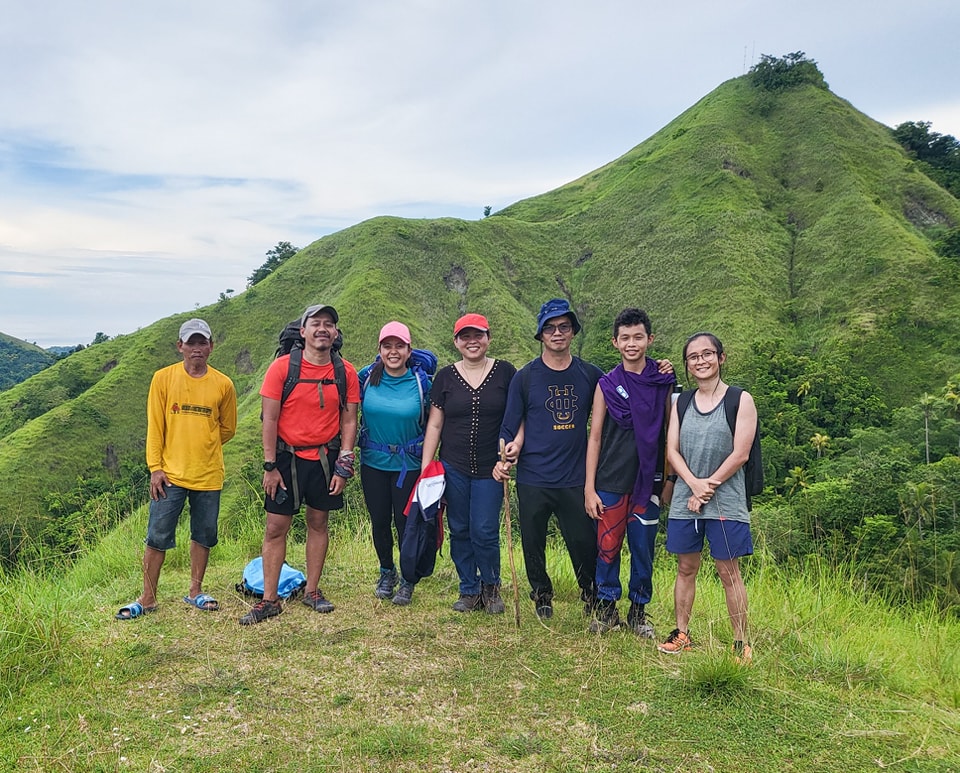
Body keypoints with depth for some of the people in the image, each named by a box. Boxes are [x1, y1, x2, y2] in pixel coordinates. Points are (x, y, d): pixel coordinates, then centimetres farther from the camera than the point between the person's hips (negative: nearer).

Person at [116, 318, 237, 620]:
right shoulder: (163, 378, -2)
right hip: (171, 473, -1)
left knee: (204, 536, 11)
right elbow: (155, 426, -2)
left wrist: (202, 448, 9)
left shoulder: (223, 385, 0)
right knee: (157, 537, 2)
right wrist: (155, 467, -6)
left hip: (208, 476, 2)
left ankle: (195, 592, 27)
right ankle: (147, 599, 16)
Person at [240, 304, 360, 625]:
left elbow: (349, 422, 2)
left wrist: (343, 467, -3)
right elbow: (269, 419, -7)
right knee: (276, 528, 1)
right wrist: (270, 466, -9)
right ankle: (269, 600, 10)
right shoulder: (282, 367, -8)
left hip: (325, 458, 2)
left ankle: (312, 590, 25)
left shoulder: (346, 372, -1)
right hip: (287, 457, -2)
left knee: (318, 523, 11)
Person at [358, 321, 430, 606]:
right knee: (379, 521, 12)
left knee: (405, 522, 3)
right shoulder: (367, 377, -4)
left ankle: (408, 580, 22)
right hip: (374, 462, 2)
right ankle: (387, 572, 34)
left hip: (408, 464, -2)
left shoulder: (420, 382, -7)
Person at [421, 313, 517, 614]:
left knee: (485, 532, -2)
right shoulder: (446, 377, 5)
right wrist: (425, 466, 2)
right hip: (453, 468, 2)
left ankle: (491, 587, 22)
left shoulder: (505, 372, 0)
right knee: (459, 530, 7)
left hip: (490, 468, -2)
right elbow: (434, 425, 7)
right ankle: (469, 590, 23)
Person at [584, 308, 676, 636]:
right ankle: (606, 607, 21)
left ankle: (638, 611, 23)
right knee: (607, 546, 4)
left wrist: (671, 480, 4)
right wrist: (589, 488, -2)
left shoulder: (664, 383, 3)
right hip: (610, 484, 0)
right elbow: (595, 437, 2)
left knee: (643, 549, 7)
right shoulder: (606, 385, 2)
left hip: (648, 482, 0)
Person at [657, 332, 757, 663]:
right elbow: (672, 451, 4)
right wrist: (694, 484, -12)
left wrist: (708, 487, -10)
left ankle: (741, 643, 10)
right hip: (684, 499, 4)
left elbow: (740, 454, -9)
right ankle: (682, 634, 21)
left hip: (725, 501, -4)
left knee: (729, 572, 1)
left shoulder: (740, 400, -3)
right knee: (686, 568, 11)